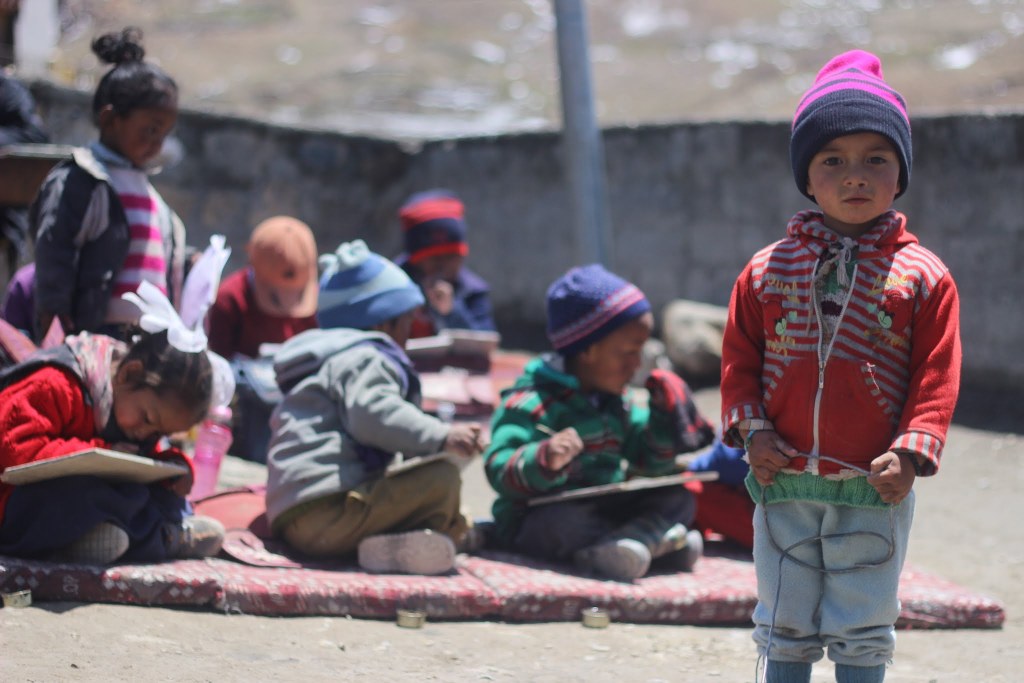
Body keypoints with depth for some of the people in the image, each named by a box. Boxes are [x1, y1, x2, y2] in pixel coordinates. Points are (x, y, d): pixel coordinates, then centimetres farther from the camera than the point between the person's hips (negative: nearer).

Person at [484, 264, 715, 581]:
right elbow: (500, 470, -25)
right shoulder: (532, 403, -15)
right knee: (564, 519, -40)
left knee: (678, 499, -5)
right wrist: (544, 460, -43)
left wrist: (665, 416, 5)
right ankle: (658, 541, -29)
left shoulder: (617, 404, 14)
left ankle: (612, 549, -32)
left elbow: (650, 463, 20)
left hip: (603, 508, 8)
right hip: (537, 518, -8)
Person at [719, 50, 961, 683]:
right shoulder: (768, 269, 3)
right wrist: (753, 429, -6)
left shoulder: (923, 276, -3)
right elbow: (740, 358, 6)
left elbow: (937, 373, -4)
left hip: (873, 493, -2)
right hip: (785, 486, 2)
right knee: (784, 629, 11)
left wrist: (910, 451, -14)